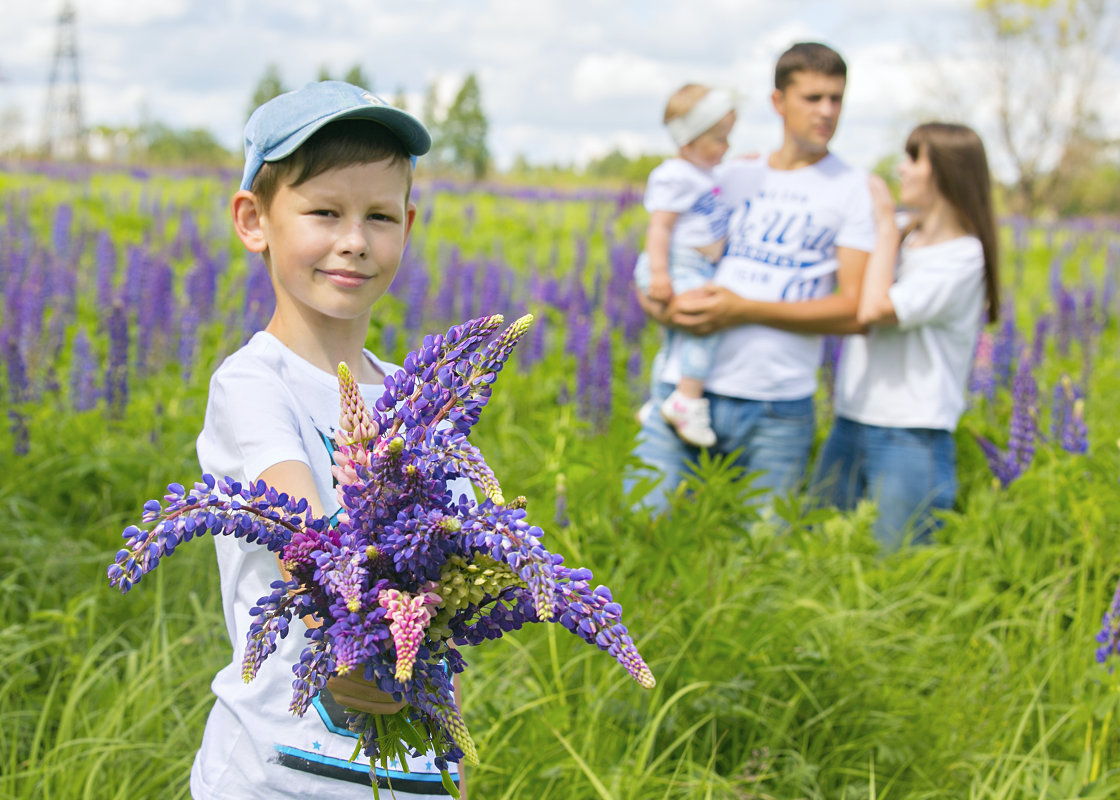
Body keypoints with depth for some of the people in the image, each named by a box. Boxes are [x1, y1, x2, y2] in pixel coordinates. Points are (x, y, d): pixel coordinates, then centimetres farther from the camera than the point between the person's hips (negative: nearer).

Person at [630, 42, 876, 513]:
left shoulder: (854, 189, 5)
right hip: (686, 388, 2)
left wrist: (745, 309, -12)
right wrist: (663, 306, -7)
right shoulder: (728, 177, 15)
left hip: (778, 410, -2)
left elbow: (855, 310, -5)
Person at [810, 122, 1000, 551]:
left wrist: (887, 225, -10)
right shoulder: (901, 242, 14)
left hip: (911, 443, -7)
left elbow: (874, 309, -20)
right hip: (849, 429, 7)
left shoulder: (961, 258, -10)